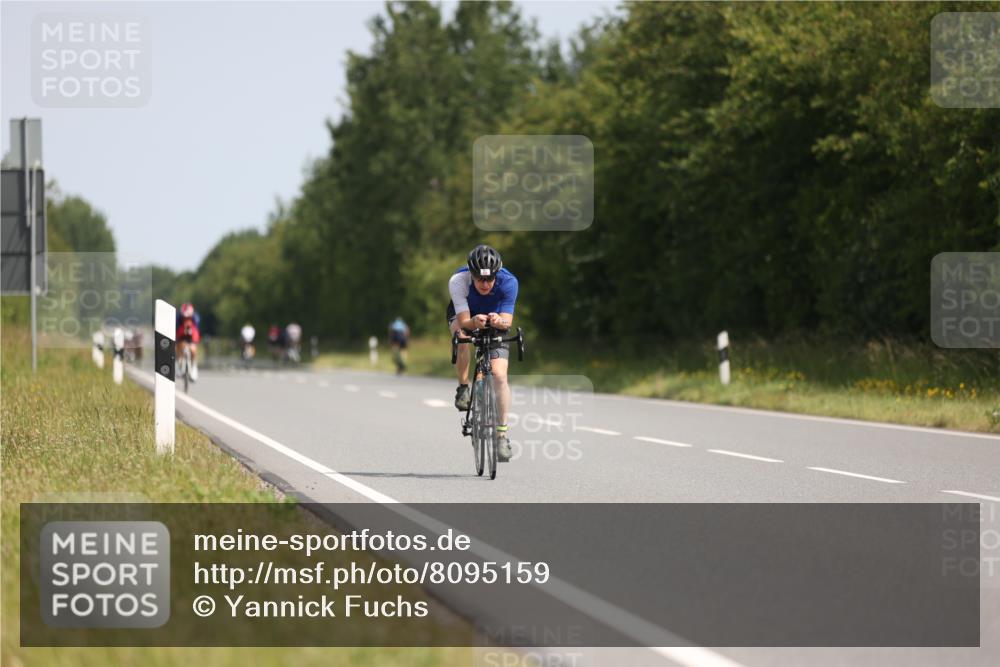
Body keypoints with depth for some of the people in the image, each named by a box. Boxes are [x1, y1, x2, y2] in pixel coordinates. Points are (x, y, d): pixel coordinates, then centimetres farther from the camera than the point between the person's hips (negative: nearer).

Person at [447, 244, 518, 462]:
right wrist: (474, 322, -58)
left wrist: (499, 321, -57)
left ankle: (502, 434, -9)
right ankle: (463, 388, -16)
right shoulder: (458, 281, -33)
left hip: (495, 324, 0)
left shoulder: (508, 282, -32)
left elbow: (507, 321, -34)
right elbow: (464, 321, -36)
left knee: (500, 376, -17)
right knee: (461, 334, -37)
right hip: (464, 317, 0)